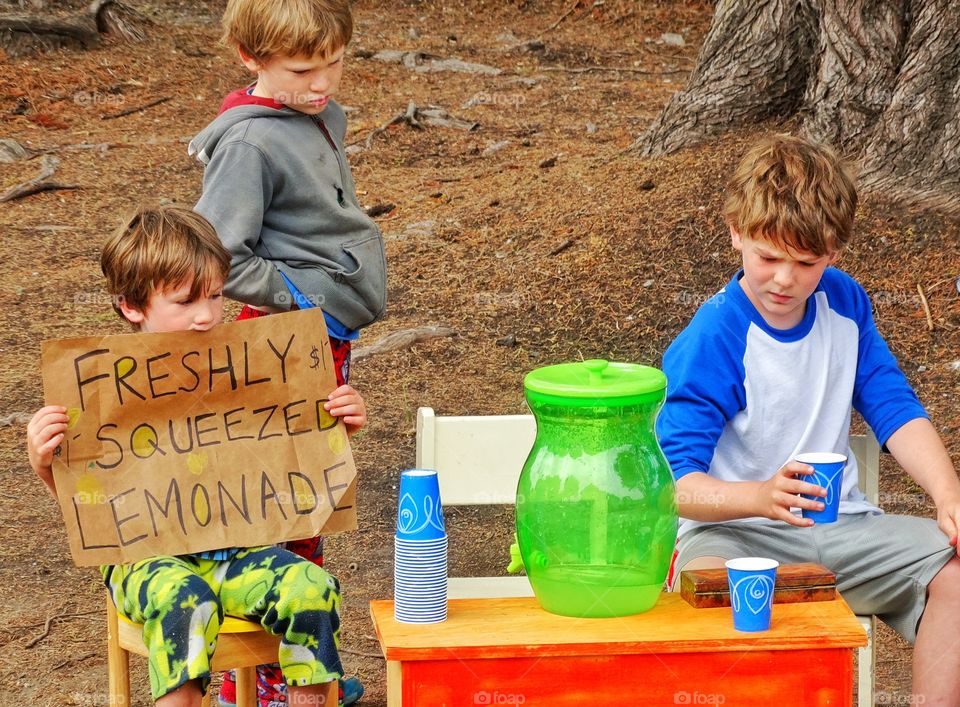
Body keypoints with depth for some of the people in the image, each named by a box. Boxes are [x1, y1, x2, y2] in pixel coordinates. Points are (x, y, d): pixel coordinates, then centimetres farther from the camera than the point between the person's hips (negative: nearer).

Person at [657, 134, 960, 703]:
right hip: (733, 528, -5)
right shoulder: (711, 341, -15)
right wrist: (762, 497, -40)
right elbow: (677, 481, -20)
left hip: (839, 526, 6)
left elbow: (895, 409, 5)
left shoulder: (844, 302, 4)